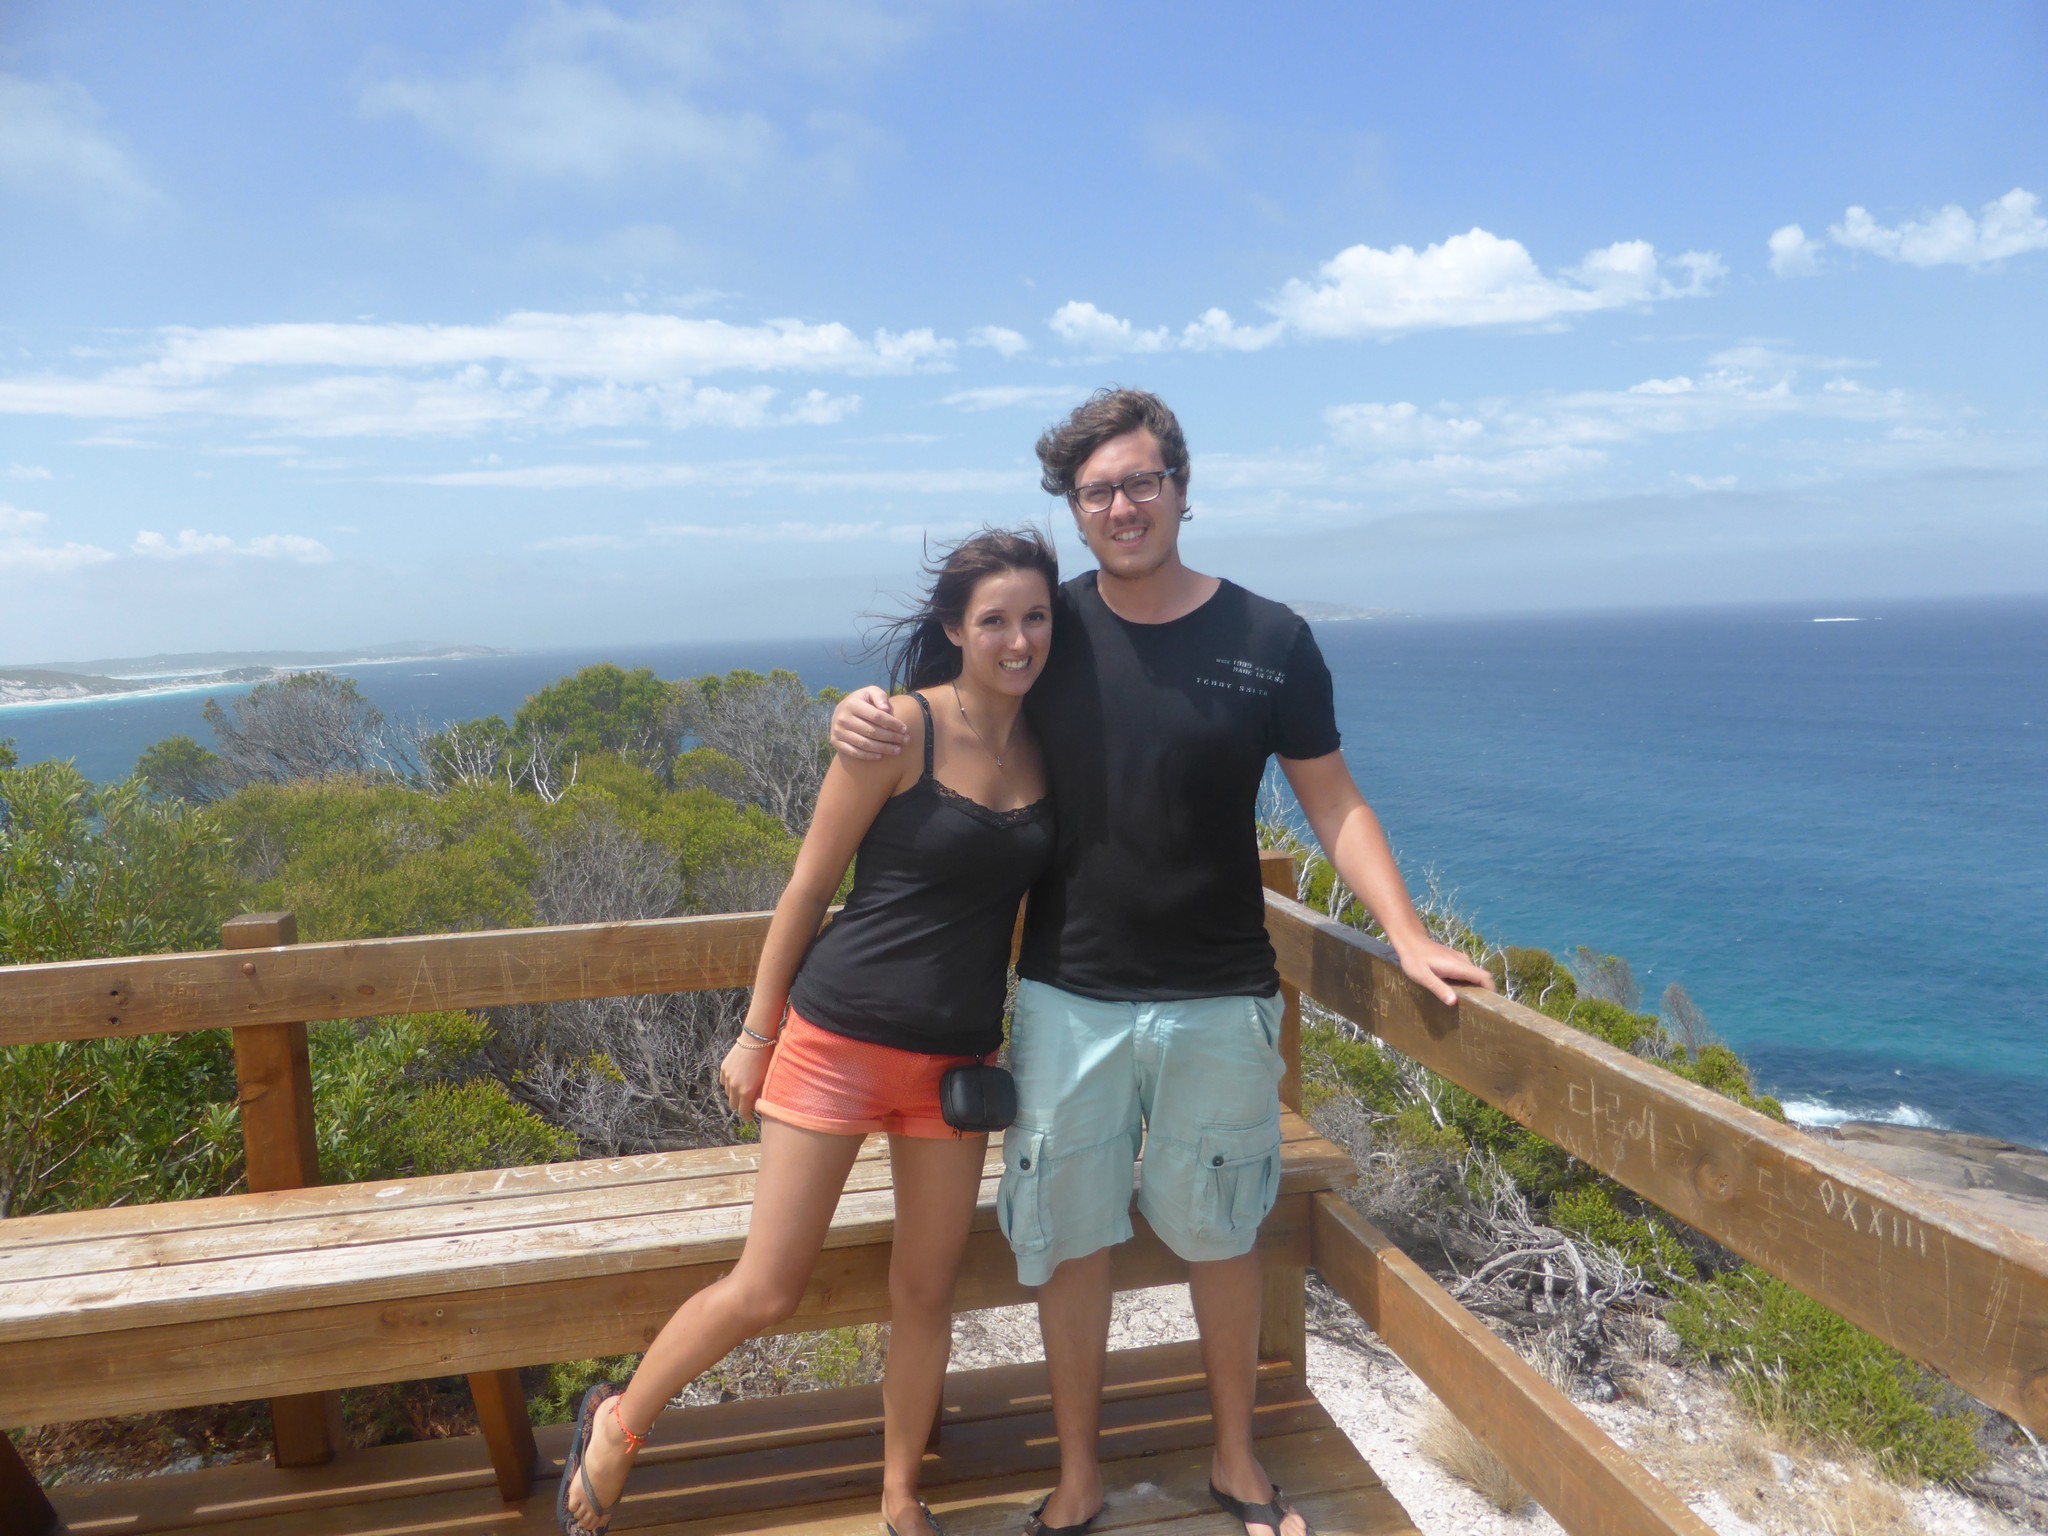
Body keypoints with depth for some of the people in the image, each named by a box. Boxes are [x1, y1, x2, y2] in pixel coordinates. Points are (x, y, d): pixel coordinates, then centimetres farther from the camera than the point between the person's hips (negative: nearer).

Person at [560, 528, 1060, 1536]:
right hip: (842, 1034, -4)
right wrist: (756, 1035, -3)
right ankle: (617, 1424, 32)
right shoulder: (900, 728, -14)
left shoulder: (1046, 745, 1)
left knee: (926, 1288, 14)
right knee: (765, 1289, 3)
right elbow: (809, 885, -8)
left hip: (957, 1055, 5)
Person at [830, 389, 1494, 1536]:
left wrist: (1408, 935, -9)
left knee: (1222, 1235, 16)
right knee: (1069, 1240, 12)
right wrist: (865, 719, -13)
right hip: (1069, 1000, 1)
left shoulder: (1270, 642, -4)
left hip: (1219, 1003, 0)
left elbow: (1332, 802, 1)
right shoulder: (1050, 627, -2)